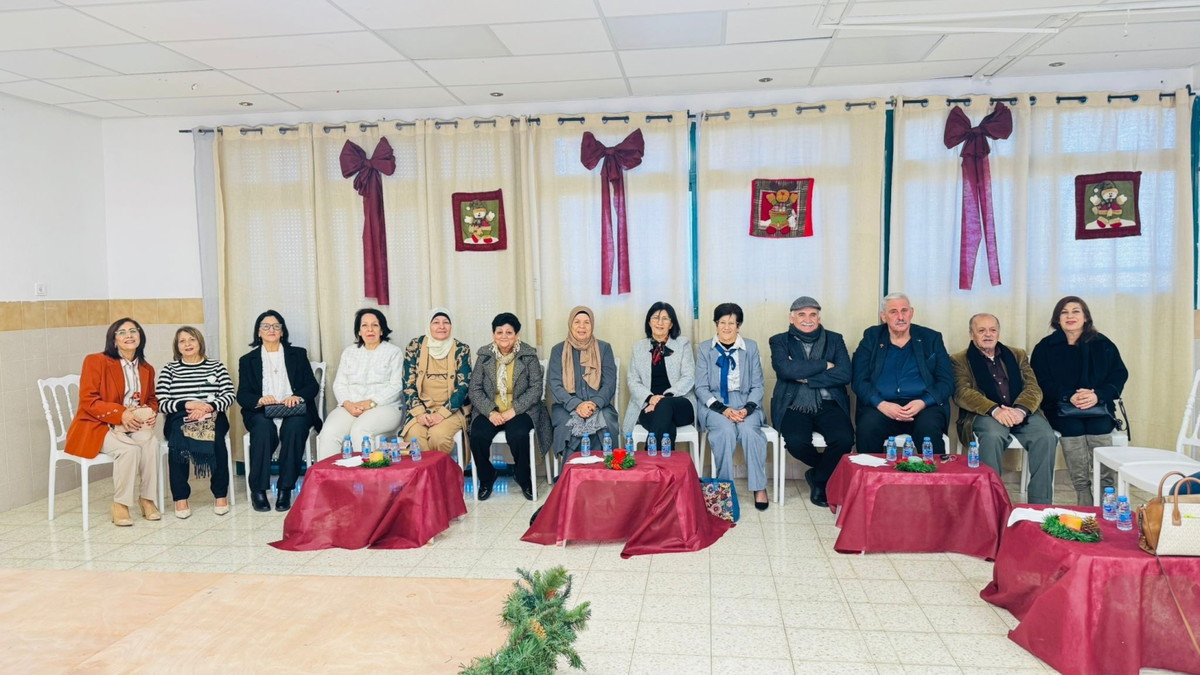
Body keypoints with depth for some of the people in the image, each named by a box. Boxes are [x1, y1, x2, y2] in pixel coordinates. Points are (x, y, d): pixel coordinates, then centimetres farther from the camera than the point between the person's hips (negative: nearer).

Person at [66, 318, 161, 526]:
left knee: (151, 443, -28)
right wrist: (120, 414, -25)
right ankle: (119, 505, -18)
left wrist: (151, 413, -6)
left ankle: (147, 499, -16)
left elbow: (152, 399, 20)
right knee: (128, 448, -33)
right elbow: (87, 401, -13)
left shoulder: (146, 369, 10)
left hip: (133, 425, 5)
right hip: (97, 427, -5)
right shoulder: (95, 361, -7)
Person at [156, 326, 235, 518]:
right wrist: (188, 405, -15)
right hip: (179, 418, 0)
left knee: (215, 439, -34)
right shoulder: (169, 369, 13)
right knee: (178, 440, -34)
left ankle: (221, 494, -20)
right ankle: (180, 497, -23)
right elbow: (161, 403, 2)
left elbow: (229, 396, 2)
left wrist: (208, 407, -16)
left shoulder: (217, 366, 13)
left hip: (212, 416, 0)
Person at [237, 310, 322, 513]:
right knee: (263, 427, -35)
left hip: (293, 412, 0)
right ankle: (258, 490, -28)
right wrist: (259, 400, -18)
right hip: (261, 413, 0)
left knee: (295, 426, -35)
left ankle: (285, 490, -30)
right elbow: (242, 395, 6)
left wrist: (297, 396, -16)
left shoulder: (298, 354, 18)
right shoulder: (248, 360, 18)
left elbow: (313, 385, 7)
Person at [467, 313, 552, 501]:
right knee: (478, 436, -26)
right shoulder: (485, 355, 4)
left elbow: (536, 388, -5)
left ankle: (524, 479, -3)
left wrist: (514, 410, -17)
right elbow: (475, 389, 1)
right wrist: (490, 411, -15)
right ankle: (486, 478, 4)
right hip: (490, 410, 2)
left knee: (518, 435, -32)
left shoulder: (529, 355, -1)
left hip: (521, 410, -2)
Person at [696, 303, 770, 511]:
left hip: (745, 403, 1)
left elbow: (757, 385, 6)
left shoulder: (751, 347, 8)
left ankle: (759, 488, -21)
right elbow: (701, 388, 0)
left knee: (749, 430, -31)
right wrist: (723, 409, -15)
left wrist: (748, 408, -14)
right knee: (726, 431, -33)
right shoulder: (704, 349, 6)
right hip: (715, 404, -1)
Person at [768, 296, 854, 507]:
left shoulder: (834, 339, 13)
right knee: (796, 442, -30)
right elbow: (785, 369, -12)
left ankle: (818, 479, 4)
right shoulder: (779, 341, 9)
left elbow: (844, 374, -3)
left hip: (828, 405, 2)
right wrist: (825, 365, -6)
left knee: (844, 439, -27)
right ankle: (827, 470, 6)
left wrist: (806, 378, -8)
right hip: (795, 407, -1)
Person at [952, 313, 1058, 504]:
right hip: (984, 415, -3)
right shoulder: (960, 360, 10)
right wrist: (995, 410, -24)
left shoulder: (1017, 355, 21)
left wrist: (1020, 409, -16)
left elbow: (1033, 387, 7)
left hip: (1021, 413, 3)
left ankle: (1040, 506, -19)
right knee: (993, 436, -36)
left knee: (1046, 436, -27)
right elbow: (962, 393, -6)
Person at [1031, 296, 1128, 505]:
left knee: (1100, 427, -30)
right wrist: (1069, 396, -18)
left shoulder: (1102, 344, 12)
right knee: (1074, 428, -31)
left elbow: (1119, 375, 5)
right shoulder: (1045, 347, 7)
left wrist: (1098, 395, -15)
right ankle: (1085, 508, -25)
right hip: (1062, 408, -1)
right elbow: (1041, 382, 0)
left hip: (1098, 406, 1)